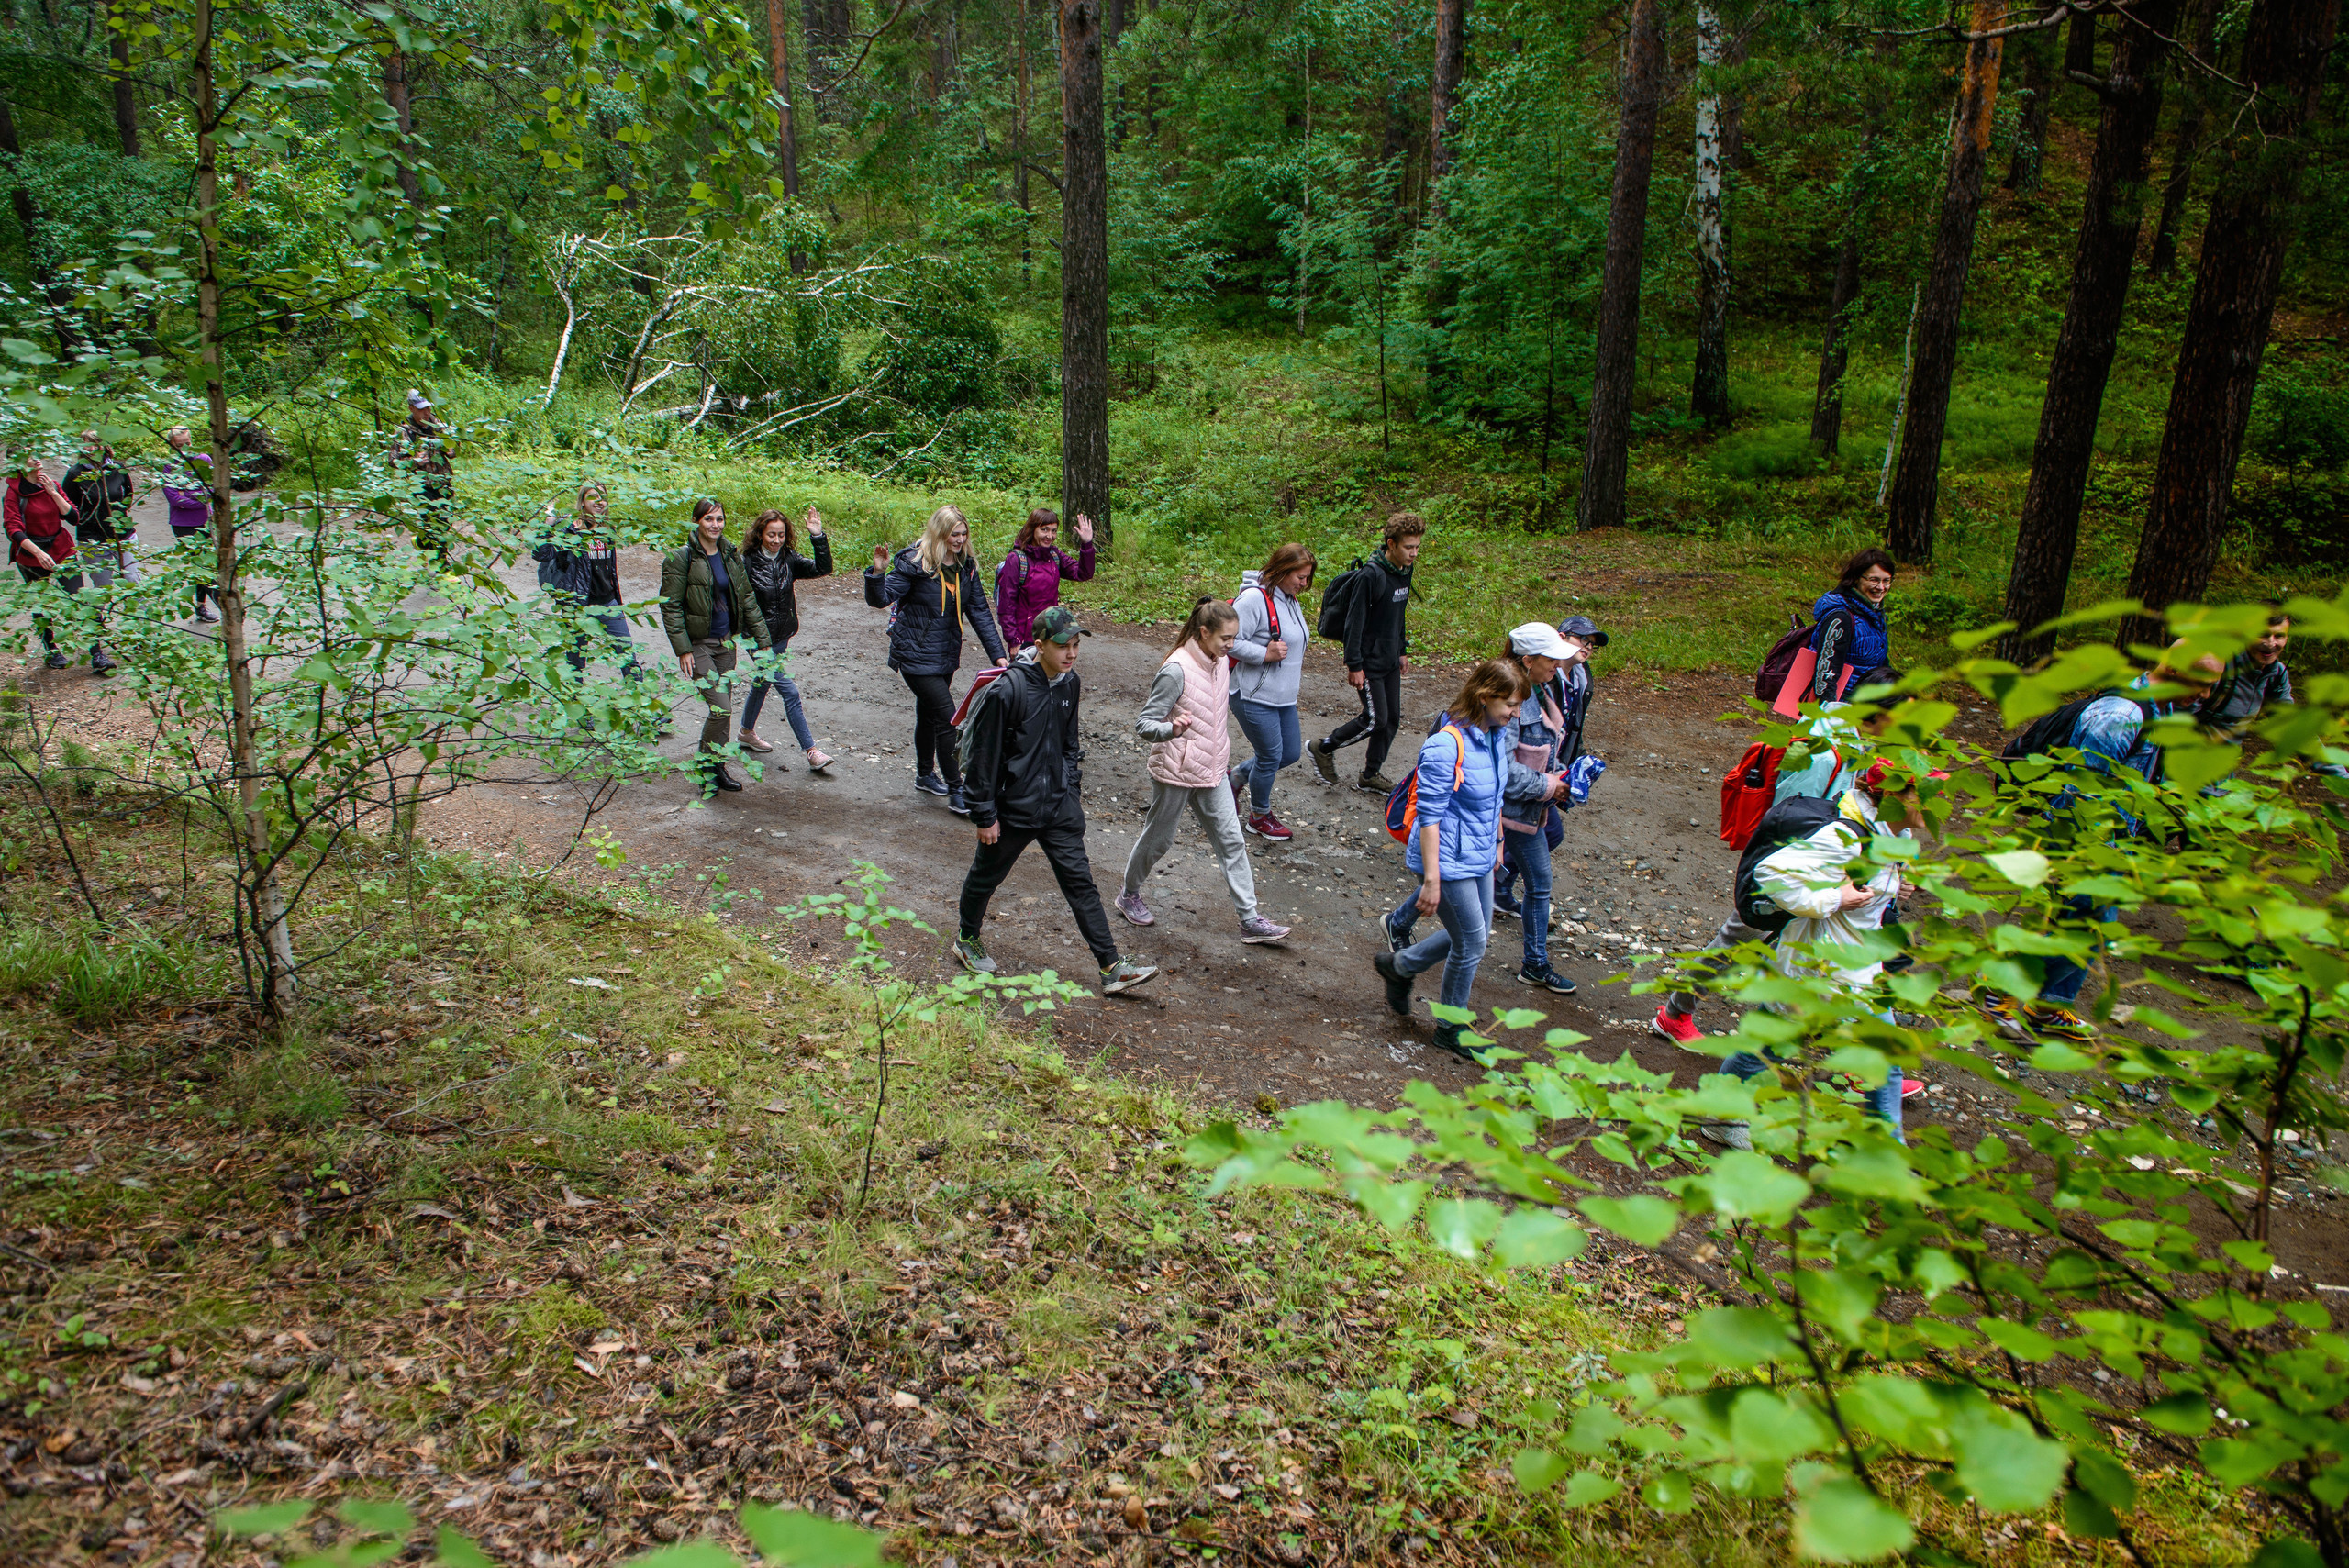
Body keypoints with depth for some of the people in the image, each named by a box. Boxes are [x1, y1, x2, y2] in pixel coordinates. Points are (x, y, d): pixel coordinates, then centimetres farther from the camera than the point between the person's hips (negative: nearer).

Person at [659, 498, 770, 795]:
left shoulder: (731, 556, 7)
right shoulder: (680, 558, -10)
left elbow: (747, 600, 12)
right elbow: (670, 607, -10)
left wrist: (762, 640, 8)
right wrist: (682, 650, -15)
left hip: (726, 641, 6)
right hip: (698, 643, -6)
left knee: (722, 707, 11)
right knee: (721, 707, -12)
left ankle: (716, 765, 26)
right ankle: (705, 768, 5)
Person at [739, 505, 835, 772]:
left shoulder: (789, 559, -1)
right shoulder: (747, 563, -15)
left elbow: (822, 569, -11)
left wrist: (818, 537, -22)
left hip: (781, 637, 6)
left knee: (762, 684, 24)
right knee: (789, 692, -11)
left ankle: (747, 733, 46)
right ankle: (812, 752, -10)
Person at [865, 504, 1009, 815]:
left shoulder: (966, 567, 2)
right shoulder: (913, 562, -15)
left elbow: (980, 612, 4)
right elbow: (881, 599, -18)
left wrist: (998, 653, -2)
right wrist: (877, 573, -39)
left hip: (947, 655, 6)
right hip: (916, 655, -6)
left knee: (929, 713, 21)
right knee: (947, 719, -11)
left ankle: (925, 775, 39)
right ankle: (956, 794, -4)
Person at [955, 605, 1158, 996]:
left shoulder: (1070, 684, 1)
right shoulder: (1008, 690, -20)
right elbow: (985, 755, -15)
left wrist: (1072, 789, 15)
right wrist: (985, 814, -12)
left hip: (1059, 806, 5)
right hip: (1013, 808, -5)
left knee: (1080, 881, 3)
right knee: (986, 876, 15)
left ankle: (1111, 968, 3)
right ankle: (967, 941, 41)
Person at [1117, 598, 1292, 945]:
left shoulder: (1221, 662, 1)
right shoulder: (1177, 670, -23)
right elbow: (1144, 723, -21)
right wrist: (1171, 730, -42)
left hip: (1211, 772, 7)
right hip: (1175, 772, -7)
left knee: (1232, 841, 4)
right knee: (1159, 838, 11)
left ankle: (1250, 921, 8)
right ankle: (1129, 896, 36)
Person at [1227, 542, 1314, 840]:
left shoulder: (1290, 600, 9)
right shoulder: (1255, 598, -20)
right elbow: (1229, 642, -24)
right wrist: (1266, 654, -25)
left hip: (1283, 697, 9)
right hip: (1254, 697, -9)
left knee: (1290, 753, 15)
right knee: (1270, 757, 2)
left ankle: (1236, 778, 34)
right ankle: (1260, 817, 24)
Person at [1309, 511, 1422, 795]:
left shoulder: (1404, 571, 4)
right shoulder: (1373, 575, -22)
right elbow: (1355, 621, -20)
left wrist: (1401, 651, 20)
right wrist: (1354, 665, -19)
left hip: (1390, 661, 8)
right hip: (1369, 662, -8)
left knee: (1392, 718, 10)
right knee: (1375, 718, -6)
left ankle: (1370, 774, 24)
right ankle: (1323, 748, 14)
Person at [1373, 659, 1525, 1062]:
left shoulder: (1497, 735, 0)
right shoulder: (1447, 746, -26)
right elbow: (1429, 816, -24)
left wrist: (1497, 841, 24)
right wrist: (1431, 879, -24)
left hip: (1478, 856, 9)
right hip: (1449, 861, -9)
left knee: (1475, 934, 19)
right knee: (1472, 944, 3)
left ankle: (1398, 965, 41)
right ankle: (1451, 1029, 25)